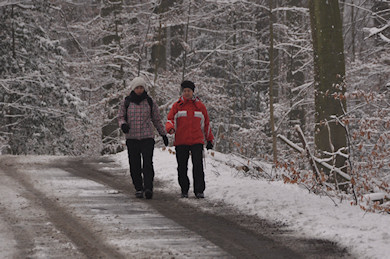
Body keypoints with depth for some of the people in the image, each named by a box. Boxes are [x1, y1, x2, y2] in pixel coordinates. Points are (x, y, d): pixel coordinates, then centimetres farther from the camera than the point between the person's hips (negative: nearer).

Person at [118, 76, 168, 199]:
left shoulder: (150, 102, 6)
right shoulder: (126, 102, 6)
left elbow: (156, 120, 14)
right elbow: (120, 117, 10)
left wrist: (163, 134, 16)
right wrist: (123, 124, -13)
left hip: (147, 137, -1)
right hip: (131, 138, 1)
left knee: (148, 163, -14)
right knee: (134, 166, 1)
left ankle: (148, 188, -20)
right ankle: (139, 189, 11)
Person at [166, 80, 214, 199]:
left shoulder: (200, 106, 10)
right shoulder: (177, 106, 7)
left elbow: (206, 124, 17)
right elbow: (170, 120, 4)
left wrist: (209, 140, 15)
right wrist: (170, 128, -19)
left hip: (197, 141, -1)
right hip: (181, 142, 1)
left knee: (198, 166, -11)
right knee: (182, 167, 4)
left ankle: (199, 191, -8)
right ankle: (184, 190, 16)